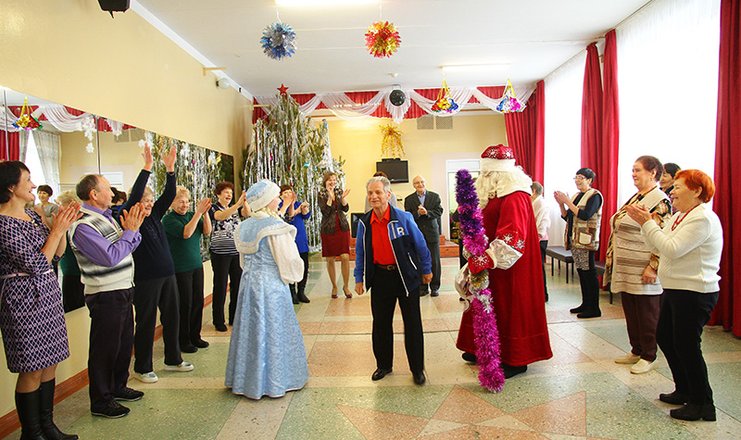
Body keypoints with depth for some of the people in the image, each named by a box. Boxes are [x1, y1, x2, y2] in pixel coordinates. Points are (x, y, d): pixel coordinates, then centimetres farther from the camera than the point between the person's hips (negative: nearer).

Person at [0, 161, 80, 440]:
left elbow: (58, 253, 13)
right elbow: (36, 264, -18)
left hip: (48, 292, 8)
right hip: (24, 298, -8)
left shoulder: (32, 215, 9)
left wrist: (63, 227, -1)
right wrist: (57, 230, -16)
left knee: (50, 363, 13)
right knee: (32, 370, 1)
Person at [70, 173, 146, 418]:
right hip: (106, 296, -9)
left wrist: (133, 229, -1)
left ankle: (118, 387, 37)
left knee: (125, 342, 20)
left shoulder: (106, 217, 10)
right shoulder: (83, 225, -19)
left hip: (123, 290, 9)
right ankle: (100, 402, 17)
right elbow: (110, 257, -24)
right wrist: (129, 231, -15)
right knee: (105, 348, 3)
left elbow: (128, 247, 15)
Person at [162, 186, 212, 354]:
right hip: (180, 269, -6)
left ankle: (195, 336, 26)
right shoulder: (168, 219, -10)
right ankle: (183, 341, 16)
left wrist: (205, 212, -16)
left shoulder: (191, 215, 7)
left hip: (197, 265, 6)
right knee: (185, 304, 1)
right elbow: (186, 233, -24)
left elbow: (207, 231, -2)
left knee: (198, 302, 11)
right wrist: (199, 213, -26)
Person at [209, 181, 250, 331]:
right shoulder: (213, 208, -3)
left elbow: (247, 213, -6)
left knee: (237, 284, 8)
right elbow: (221, 216, -25)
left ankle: (235, 317, 21)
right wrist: (239, 203, -36)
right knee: (220, 286, 1)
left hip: (237, 252, 5)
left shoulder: (235, 208, 12)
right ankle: (218, 321, 12)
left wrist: (245, 201, -25)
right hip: (220, 253, -5)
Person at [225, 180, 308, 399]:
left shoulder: (244, 227, 5)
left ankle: (247, 378, 29)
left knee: (250, 329, 16)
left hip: (248, 283, 7)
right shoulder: (276, 227, -18)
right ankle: (275, 380, 18)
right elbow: (288, 260, -14)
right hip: (271, 286, -7)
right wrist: (292, 274, 5)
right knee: (273, 331, 5)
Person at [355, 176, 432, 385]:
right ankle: (384, 365, 31)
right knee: (380, 323, 12)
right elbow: (360, 252, 8)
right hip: (380, 277, 3)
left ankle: (417, 369, 22)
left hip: (406, 276, -3)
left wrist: (426, 270, 5)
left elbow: (420, 245, -1)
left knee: (412, 324, 6)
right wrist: (359, 278, 7)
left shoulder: (404, 218, -11)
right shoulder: (364, 222, -1)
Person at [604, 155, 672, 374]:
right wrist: (613, 258, 18)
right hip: (626, 270, 9)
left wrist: (653, 267, -22)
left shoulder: (660, 202, -14)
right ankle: (636, 350, 29)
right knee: (630, 312, 16)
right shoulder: (635, 198, 13)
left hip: (643, 273, -9)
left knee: (647, 314, 5)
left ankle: (649, 356, 18)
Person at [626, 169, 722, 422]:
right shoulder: (680, 216, 14)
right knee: (664, 337, 16)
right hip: (675, 289, 10)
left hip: (694, 293, -10)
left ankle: (703, 403, 12)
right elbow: (660, 246, 11)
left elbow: (672, 249, -25)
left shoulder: (702, 218, -17)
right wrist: (645, 222, 0)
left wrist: (647, 223, -19)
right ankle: (684, 390, 31)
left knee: (686, 345, -3)